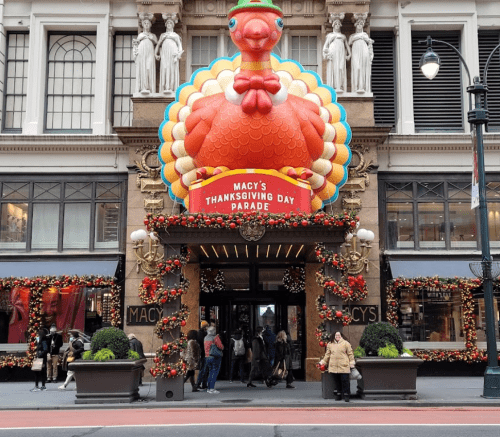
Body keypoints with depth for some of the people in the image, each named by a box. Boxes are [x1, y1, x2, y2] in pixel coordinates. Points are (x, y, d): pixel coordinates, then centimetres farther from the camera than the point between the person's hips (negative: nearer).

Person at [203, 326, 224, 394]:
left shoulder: (206, 338, 8)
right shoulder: (215, 337, -12)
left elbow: (206, 347, 13)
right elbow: (221, 347, -12)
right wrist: (222, 348, 7)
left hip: (207, 357, 7)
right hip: (215, 357, -7)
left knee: (210, 372, 17)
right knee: (215, 373, -4)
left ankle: (208, 388, 19)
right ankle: (212, 388, -9)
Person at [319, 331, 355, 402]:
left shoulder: (346, 343, 4)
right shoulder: (330, 344, 13)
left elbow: (350, 354, 5)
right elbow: (327, 354, 21)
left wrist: (351, 362, 0)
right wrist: (323, 361, 19)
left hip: (344, 366, -3)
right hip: (334, 366, 3)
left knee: (345, 380, -6)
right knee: (337, 381, 7)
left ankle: (346, 395, 1)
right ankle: (338, 395, 16)